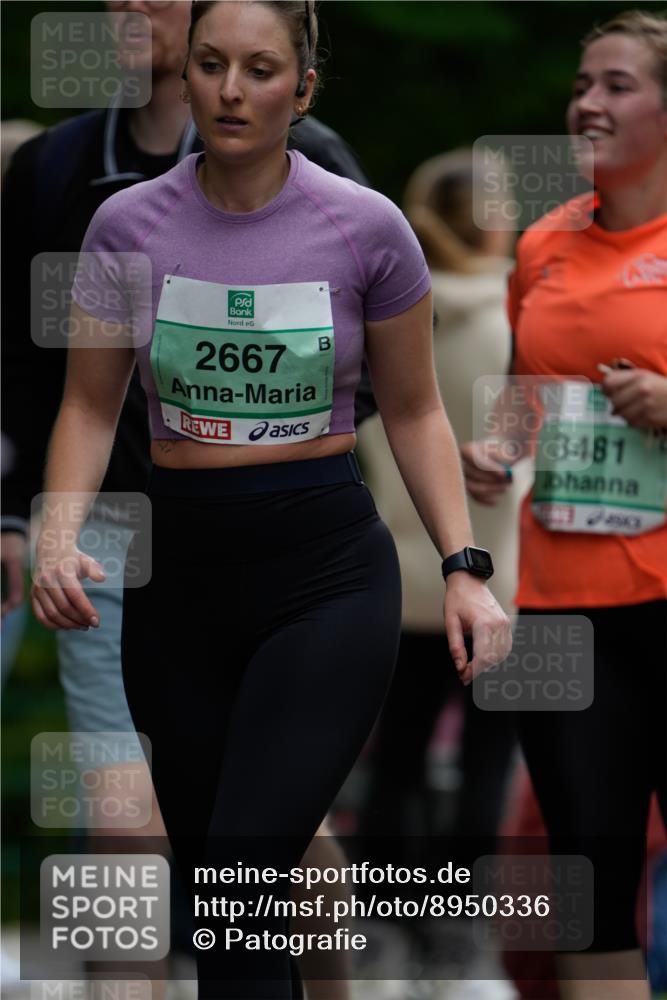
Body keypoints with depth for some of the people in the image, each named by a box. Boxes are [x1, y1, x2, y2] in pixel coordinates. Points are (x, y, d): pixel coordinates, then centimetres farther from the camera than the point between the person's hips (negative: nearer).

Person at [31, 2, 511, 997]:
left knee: (244, 869, -19)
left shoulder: (366, 229, -4)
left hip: (327, 568, -3)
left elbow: (414, 411, 6)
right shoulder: (128, 226, 0)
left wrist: (464, 567, -4)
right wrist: (60, 537, -11)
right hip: (179, 569, 3)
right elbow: (91, 408, 7)